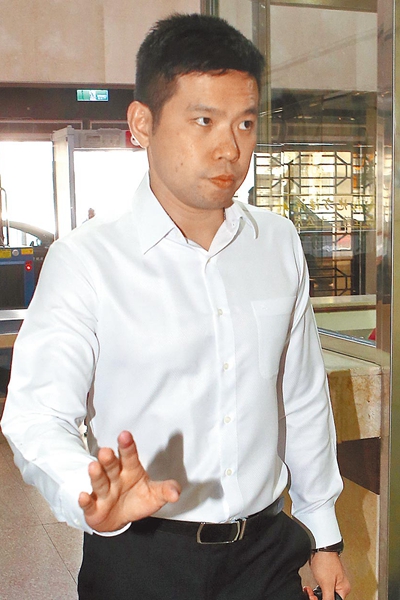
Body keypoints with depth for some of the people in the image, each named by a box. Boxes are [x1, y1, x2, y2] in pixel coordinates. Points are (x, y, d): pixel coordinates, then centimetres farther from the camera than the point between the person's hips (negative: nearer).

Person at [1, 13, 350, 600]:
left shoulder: (279, 243, 1)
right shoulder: (85, 261, -14)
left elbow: (303, 398, 7)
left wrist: (324, 534, 11)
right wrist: (93, 497, -41)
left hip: (267, 549, 4)